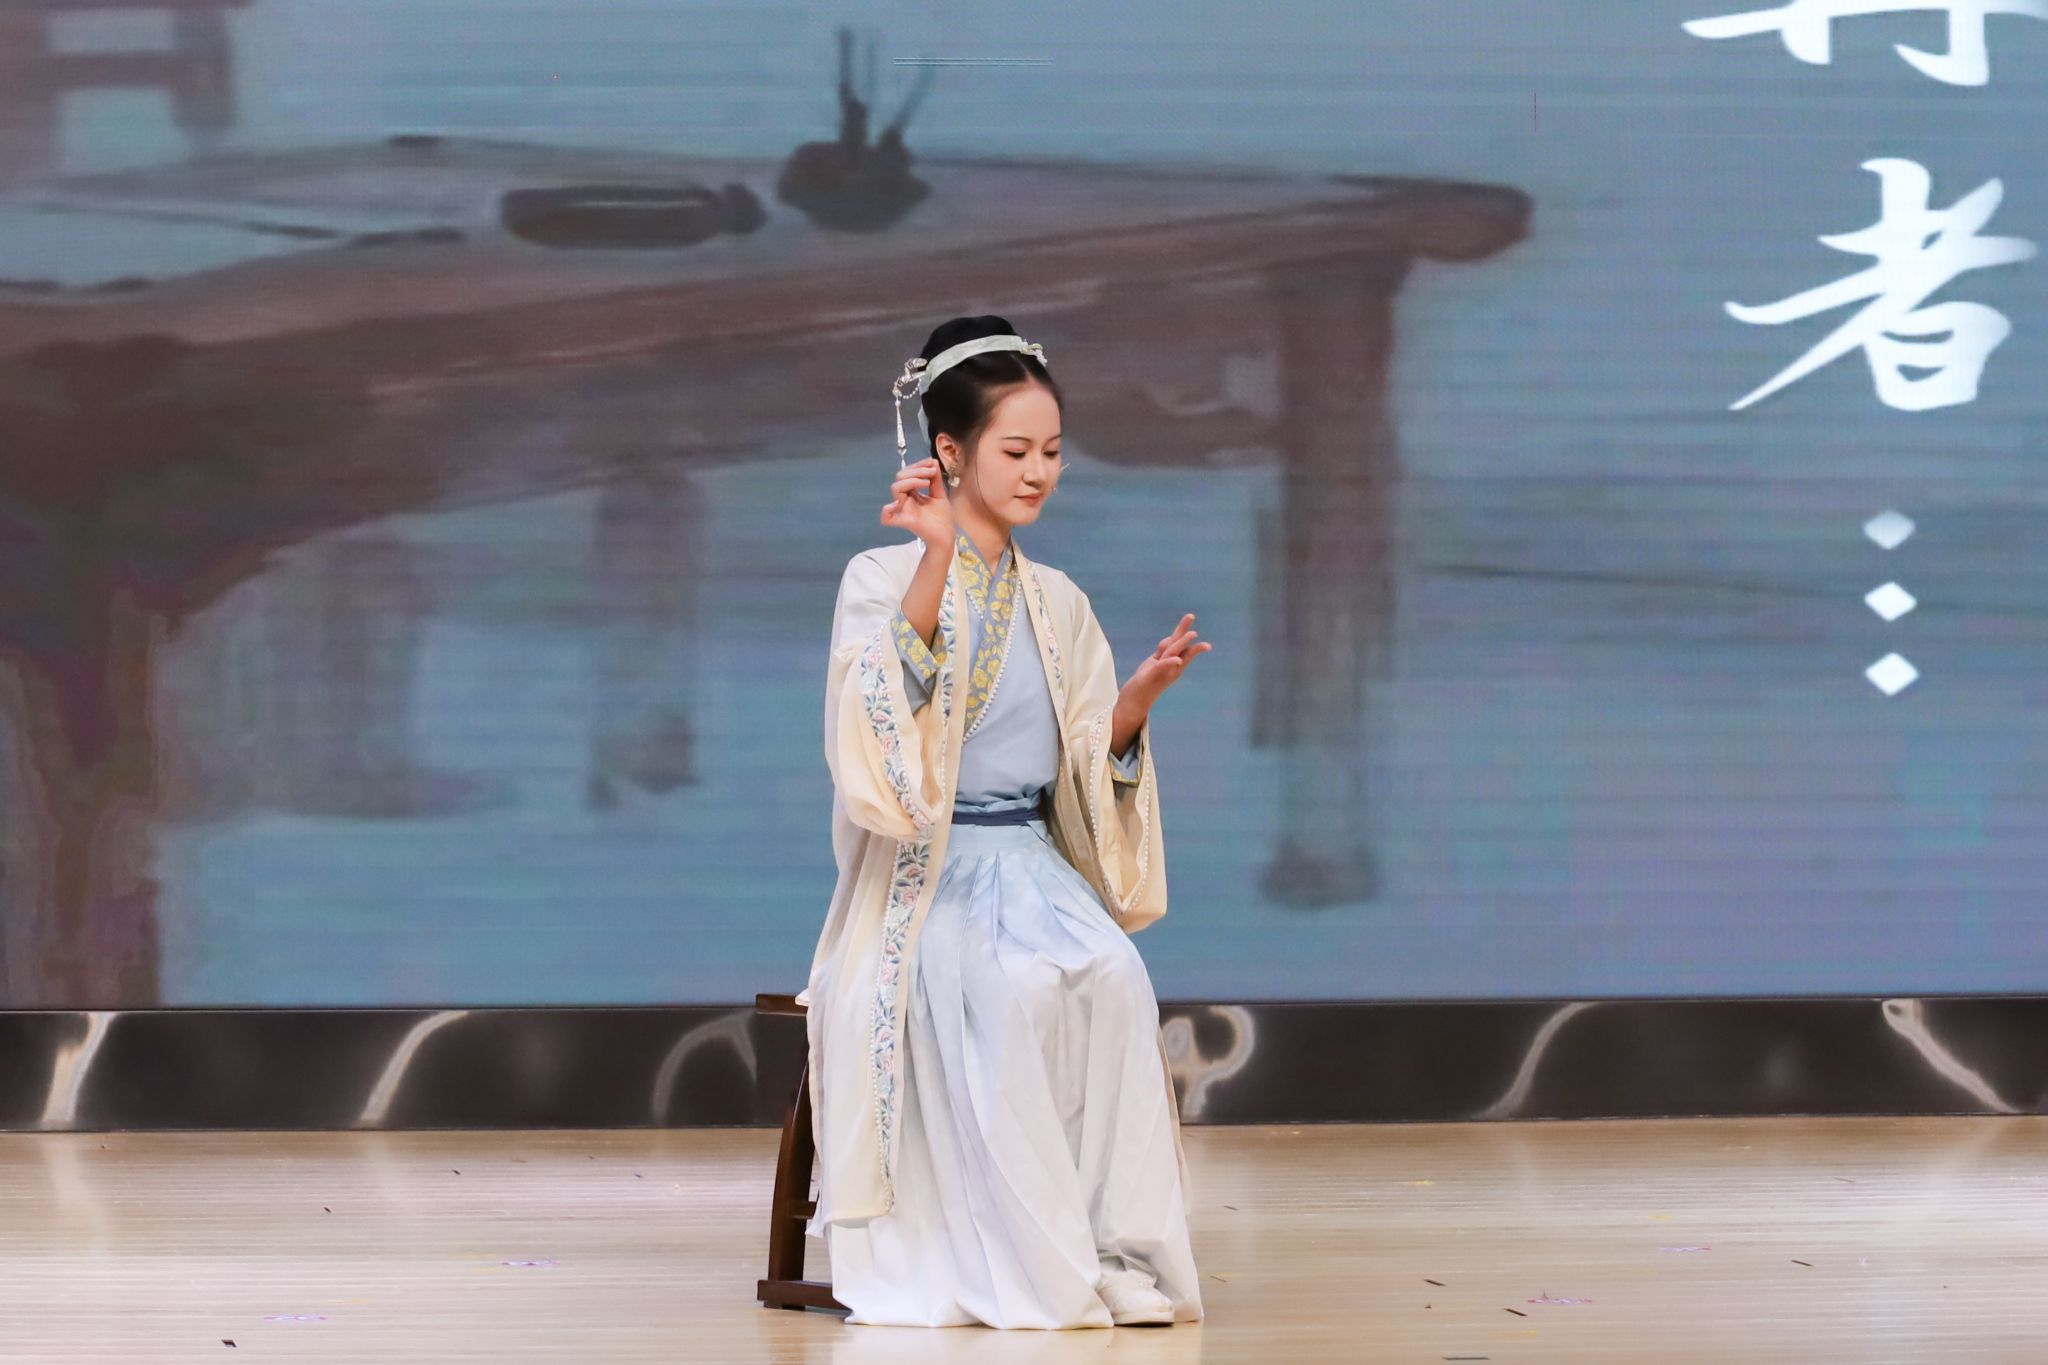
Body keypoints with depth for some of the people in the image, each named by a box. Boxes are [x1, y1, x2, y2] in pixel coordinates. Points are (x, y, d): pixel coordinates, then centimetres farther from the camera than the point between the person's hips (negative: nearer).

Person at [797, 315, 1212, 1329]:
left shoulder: (1056, 602, 15)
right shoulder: (883, 577, 1)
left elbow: (1085, 762, 12)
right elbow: (888, 704, -18)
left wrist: (1143, 693, -7)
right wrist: (936, 559, -26)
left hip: (1032, 860, 4)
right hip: (923, 874, -4)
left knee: (1113, 977, -30)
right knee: (1015, 989, -35)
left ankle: (1115, 1244, -28)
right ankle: (1024, 1264, -28)